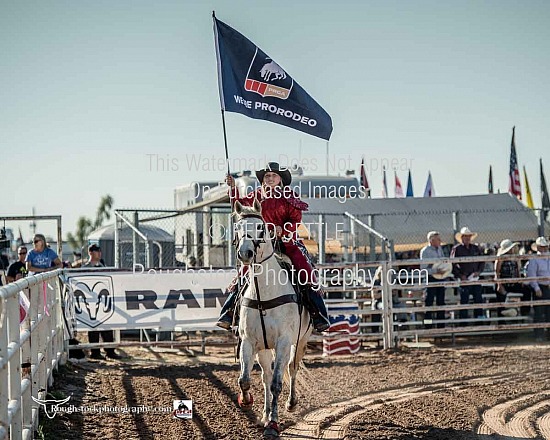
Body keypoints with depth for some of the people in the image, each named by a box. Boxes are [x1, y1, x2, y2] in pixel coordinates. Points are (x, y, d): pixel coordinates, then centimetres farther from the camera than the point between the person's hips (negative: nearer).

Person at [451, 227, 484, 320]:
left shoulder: (475, 248, 12)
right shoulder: (456, 249, -2)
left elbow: (482, 261, 17)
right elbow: (452, 264, -4)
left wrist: (479, 271, 1)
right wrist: (460, 275, -12)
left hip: (475, 278, 4)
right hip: (463, 279, -4)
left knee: (478, 298, 5)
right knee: (464, 300, 0)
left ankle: (479, 316, 12)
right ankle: (463, 318, 5)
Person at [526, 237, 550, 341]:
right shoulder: (534, 260, -4)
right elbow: (531, 275, -10)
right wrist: (536, 288, -17)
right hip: (540, 289, -5)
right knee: (539, 313, -4)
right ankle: (539, 335, -1)